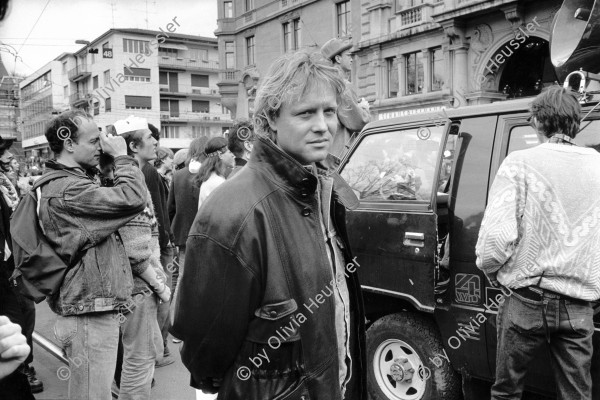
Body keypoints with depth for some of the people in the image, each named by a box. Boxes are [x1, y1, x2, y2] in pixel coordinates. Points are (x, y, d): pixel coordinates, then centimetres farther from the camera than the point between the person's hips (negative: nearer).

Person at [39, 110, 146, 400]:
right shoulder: (67, 191, -20)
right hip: (89, 318, -11)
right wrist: (122, 156, -16)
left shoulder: (66, 182, 15)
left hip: (96, 312, 11)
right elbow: (133, 199, -27)